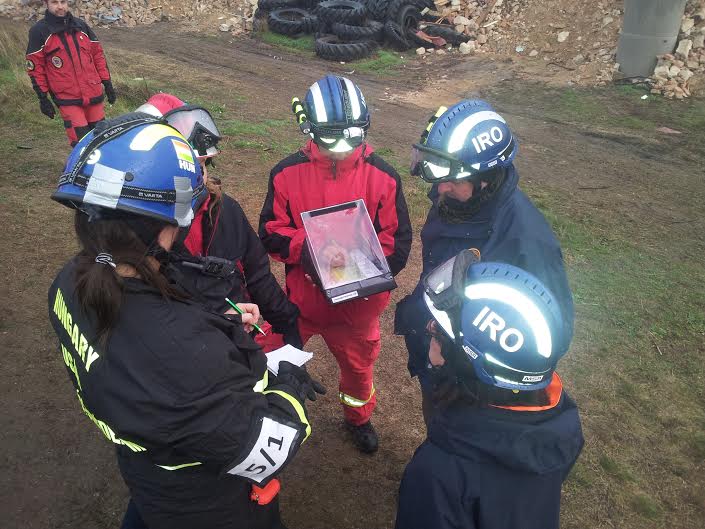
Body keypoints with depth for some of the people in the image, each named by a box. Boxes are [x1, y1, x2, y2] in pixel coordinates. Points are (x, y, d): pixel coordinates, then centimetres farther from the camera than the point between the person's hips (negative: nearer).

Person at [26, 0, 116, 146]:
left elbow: (98, 54, 16)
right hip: (67, 99, -4)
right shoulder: (39, 31, -1)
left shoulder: (81, 25, 11)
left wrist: (107, 83, 11)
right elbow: (35, 67, -1)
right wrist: (43, 98, -4)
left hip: (94, 94, 4)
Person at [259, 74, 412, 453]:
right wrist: (310, 249, -29)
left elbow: (397, 243, -10)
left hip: (358, 304, 1)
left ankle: (359, 418, 55)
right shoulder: (287, 174, -12)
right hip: (299, 298, 0)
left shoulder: (383, 177, -12)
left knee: (358, 367, 24)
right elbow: (271, 233, -9)